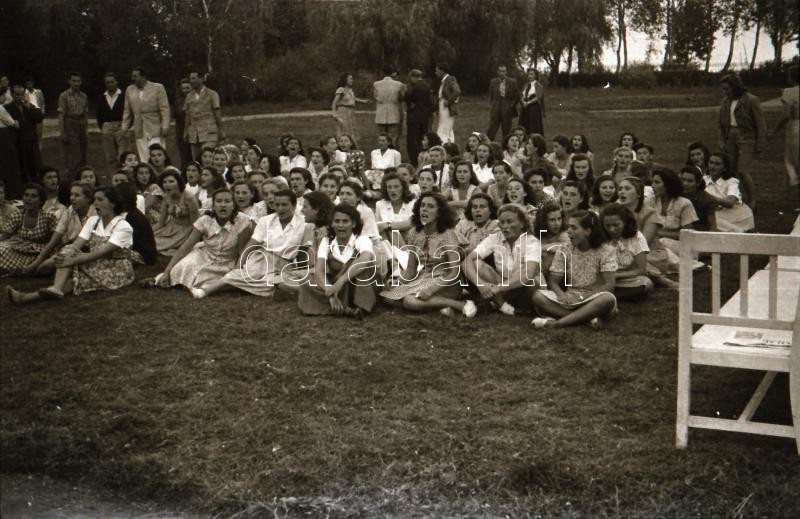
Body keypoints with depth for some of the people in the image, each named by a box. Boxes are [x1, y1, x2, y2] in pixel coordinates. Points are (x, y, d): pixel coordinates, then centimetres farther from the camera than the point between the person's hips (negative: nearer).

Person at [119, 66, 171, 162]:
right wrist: (124, 126, 10)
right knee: (144, 160, 2)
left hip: (156, 131, -4)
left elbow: (165, 109, -4)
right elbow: (127, 111, 17)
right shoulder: (129, 90, 12)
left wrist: (165, 127, -11)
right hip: (140, 132, 4)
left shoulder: (158, 88, -1)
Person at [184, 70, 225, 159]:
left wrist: (221, 130, -4)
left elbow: (217, 113, 0)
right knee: (196, 161, 4)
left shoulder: (212, 94, 2)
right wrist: (186, 131, 10)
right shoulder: (189, 96, 15)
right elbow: (188, 115, 16)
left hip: (209, 132, -5)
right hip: (194, 134, 5)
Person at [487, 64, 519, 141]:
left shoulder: (512, 82, 1)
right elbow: (490, 96, 10)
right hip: (495, 110, 1)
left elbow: (517, 96, 6)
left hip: (507, 109, -1)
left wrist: (512, 104, -1)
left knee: (506, 131, 4)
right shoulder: (493, 82, 5)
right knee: (491, 129, -3)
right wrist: (490, 106, 3)